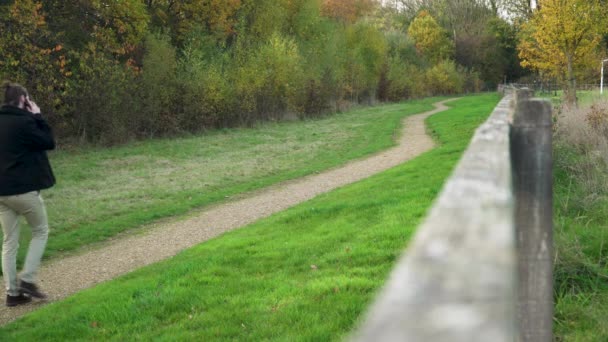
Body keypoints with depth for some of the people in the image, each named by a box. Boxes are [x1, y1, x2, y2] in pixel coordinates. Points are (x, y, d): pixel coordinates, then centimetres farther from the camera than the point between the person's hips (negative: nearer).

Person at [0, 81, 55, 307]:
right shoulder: (24, 122, -14)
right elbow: (49, 142, -7)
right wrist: (38, 117, -2)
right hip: (24, 189, -7)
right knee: (40, 231, 14)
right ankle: (27, 279, 4)